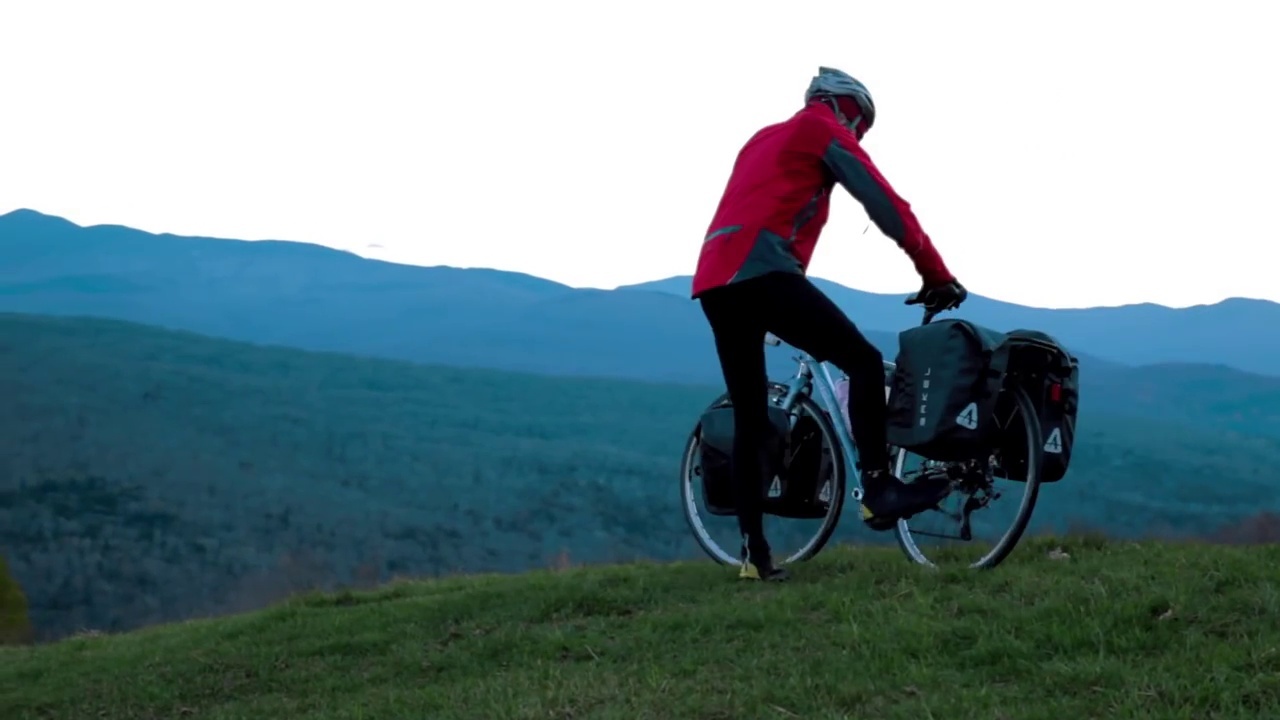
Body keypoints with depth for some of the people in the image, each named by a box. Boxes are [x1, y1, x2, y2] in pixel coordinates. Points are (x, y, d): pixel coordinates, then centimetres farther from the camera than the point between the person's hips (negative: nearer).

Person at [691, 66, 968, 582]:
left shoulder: (765, 139, 33)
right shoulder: (825, 129, 9)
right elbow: (886, 205, 3)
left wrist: (799, 323, 40)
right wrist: (936, 275, 8)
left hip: (714, 279, 8)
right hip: (761, 273, -8)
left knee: (750, 419, 9)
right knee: (865, 362, -3)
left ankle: (754, 553, 6)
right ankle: (878, 490, -12)